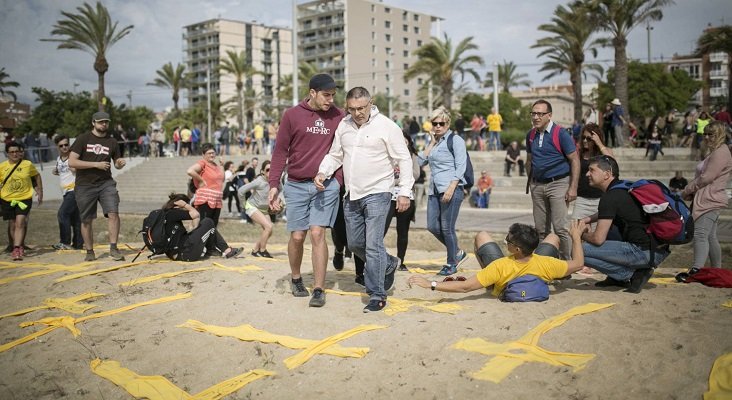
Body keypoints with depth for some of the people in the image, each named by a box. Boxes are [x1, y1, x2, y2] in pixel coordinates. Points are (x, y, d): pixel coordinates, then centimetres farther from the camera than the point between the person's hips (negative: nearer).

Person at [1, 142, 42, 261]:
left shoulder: (28, 164, -3)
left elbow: (37, 176, 14)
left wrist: (40, 191, 13)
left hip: (24, 199, -2)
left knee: (20, 223, -15)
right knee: (12, 224, 12)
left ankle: (17, 249, -17)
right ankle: (18, 247, 28)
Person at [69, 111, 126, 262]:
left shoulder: (112, 141, 9)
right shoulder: (83, 139, -1)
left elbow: (116, 163, 19)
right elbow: (72, 162, -9)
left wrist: (120, 163, -6)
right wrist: (96, 164, -16)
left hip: (106, 183, 2)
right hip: (85, 185, -2)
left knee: (113, 213, -16)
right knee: (86, 220, 6)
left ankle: (113, 248, -10)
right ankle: (89, 252, 20)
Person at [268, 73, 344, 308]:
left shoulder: (337, 116, 4)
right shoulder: (292, 115, 0)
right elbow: (280, 151, 1)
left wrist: (338, 180, -3)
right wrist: (274, 184, -5)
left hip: (326, 186, 0)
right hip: (296, 185, 0)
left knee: (317, 234, -8)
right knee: (297, 236, 5)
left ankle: (319, 290, 0)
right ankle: (296, 279, 30)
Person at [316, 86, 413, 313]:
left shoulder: (386, 126, -7)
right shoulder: (344, 126, 9)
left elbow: (404, 160, -6)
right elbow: (335, 155, 18)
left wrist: (404, 192, -10)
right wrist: (323, 173, -1)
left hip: (377, 194, -7)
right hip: (351, 195, 7)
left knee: (373, 245, -11)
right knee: (354, 244, 14)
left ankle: (377, 296, -1)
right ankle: (389, 264, 38)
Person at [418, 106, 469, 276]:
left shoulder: (455, 140, -3)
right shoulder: (433, 142, 19)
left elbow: (460, 167, -10)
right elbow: (421, 161, 9)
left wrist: (451, 189, -19)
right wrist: (432, 143, 5)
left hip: (451, 189, -7)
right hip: (434, 190, 8)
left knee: (447, 228, -4)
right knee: (432, 226, 5)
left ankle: (452, 263, 12)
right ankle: (458, 253, 24)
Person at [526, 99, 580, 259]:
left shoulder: (560, 133, -9)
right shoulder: (531, 135, 9)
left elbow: (575, 160, -8)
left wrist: (573, 188, -14)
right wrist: (531, 182, 13)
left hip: (558, 183, -6)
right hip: (537, 185, 6)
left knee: (560, 227, -10)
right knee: (541, 228, 10)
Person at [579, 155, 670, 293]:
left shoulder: (610, 197, -13)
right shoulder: (624, 187, 15)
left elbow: (598, 239, -15)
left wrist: (583, 235, 7)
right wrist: (588, 219, 21)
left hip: (645, 252, -10)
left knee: (581, 251, -11)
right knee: (605, 225, 26)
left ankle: (632, 275, -2)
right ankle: (618, 277, 18)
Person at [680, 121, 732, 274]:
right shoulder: (714, 152, 23)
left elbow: (706, 178, -18)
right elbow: (702, 176, 22)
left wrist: (687, 190, -8)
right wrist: (691, 192, 7)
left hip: (710, 201, -11)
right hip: (707, 200, 11)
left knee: (700, 234, -19)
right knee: (710, 237, 14)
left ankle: (697, 269, -27)